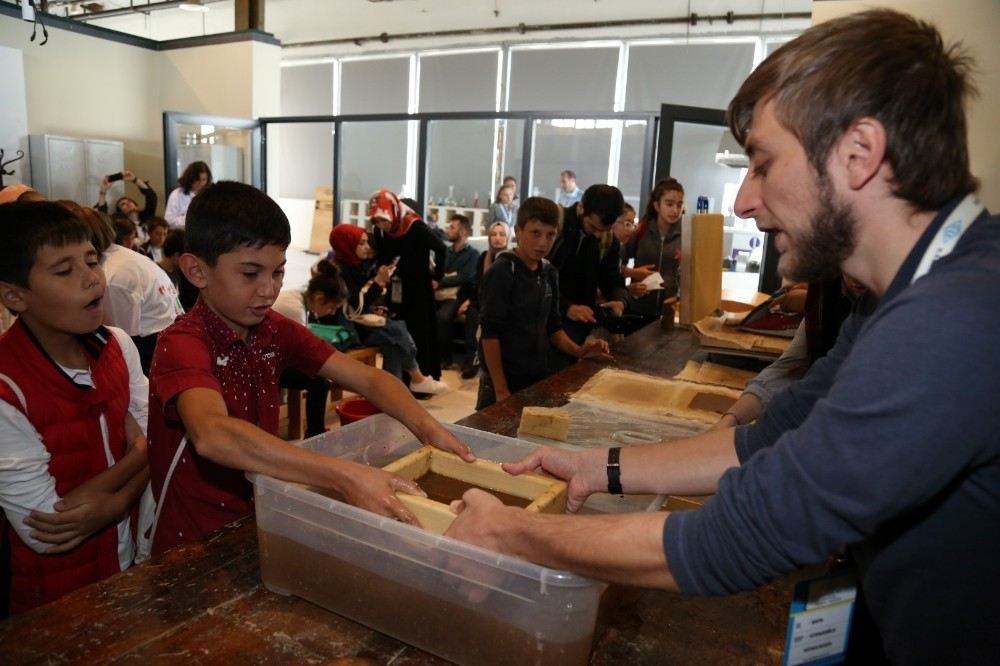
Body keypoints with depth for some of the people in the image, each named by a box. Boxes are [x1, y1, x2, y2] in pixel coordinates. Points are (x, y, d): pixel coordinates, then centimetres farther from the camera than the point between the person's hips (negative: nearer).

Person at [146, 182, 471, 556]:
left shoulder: (276, 332, 2)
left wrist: (428, 428, -22)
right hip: (193, 544, -5)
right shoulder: (182, 344, -17)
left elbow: (367, 379, -4)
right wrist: (346, 476, -43)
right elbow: (212, 435, -36)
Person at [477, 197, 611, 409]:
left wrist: (578, 351, -3)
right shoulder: (501, 272, -15)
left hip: (538, 376, 6)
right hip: (504, 380, -6)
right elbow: (490, 333, -17)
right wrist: (500, 389, -18)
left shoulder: (549, 273, 5)